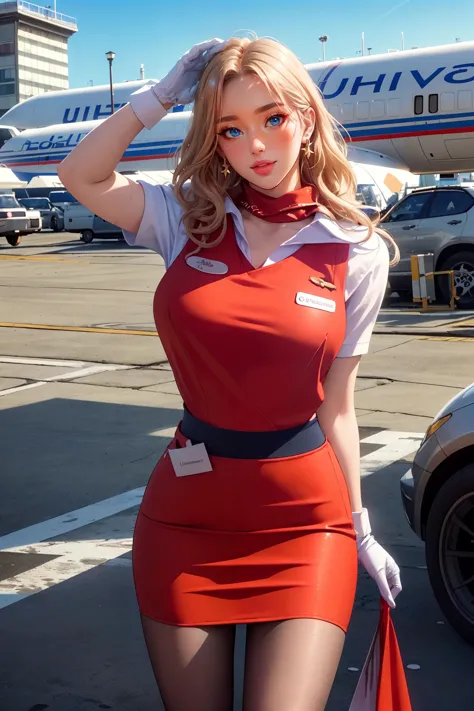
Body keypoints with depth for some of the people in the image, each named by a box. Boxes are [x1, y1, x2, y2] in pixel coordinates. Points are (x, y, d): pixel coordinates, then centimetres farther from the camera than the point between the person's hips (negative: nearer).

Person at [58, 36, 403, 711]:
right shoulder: (192, 220, 2)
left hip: (303, 518, -1)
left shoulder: (356, 254, -2)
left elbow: (337, 407, 2)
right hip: (186, 510, 2)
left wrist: (360, 529, 5)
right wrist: (163, 93, -5)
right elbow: (81, 175, -4)